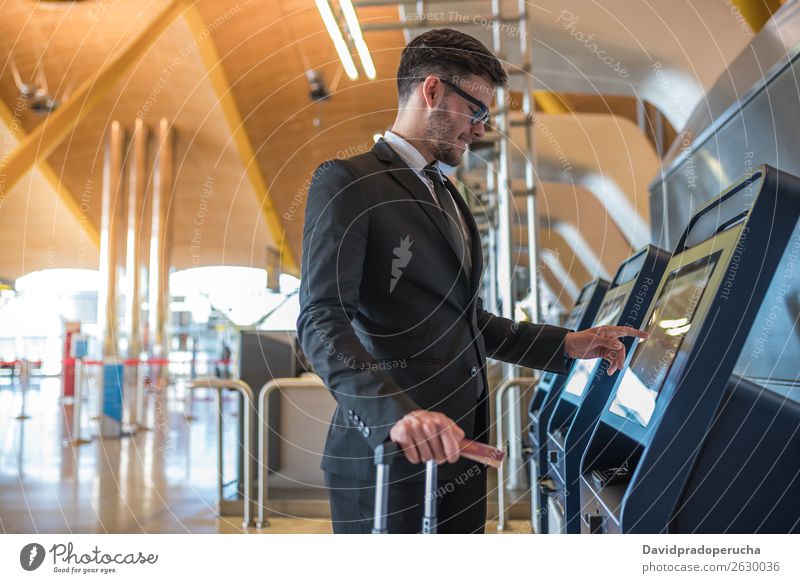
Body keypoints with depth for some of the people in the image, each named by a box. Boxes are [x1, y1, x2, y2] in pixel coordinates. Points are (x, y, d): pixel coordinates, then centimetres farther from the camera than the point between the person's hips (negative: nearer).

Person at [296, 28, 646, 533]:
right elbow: (322, 322, -17)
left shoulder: (449, 196, 20)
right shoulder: (346, 182, -6)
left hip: (461, 447, 8)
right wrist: (397, 412, -31)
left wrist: (566, 345, 16)